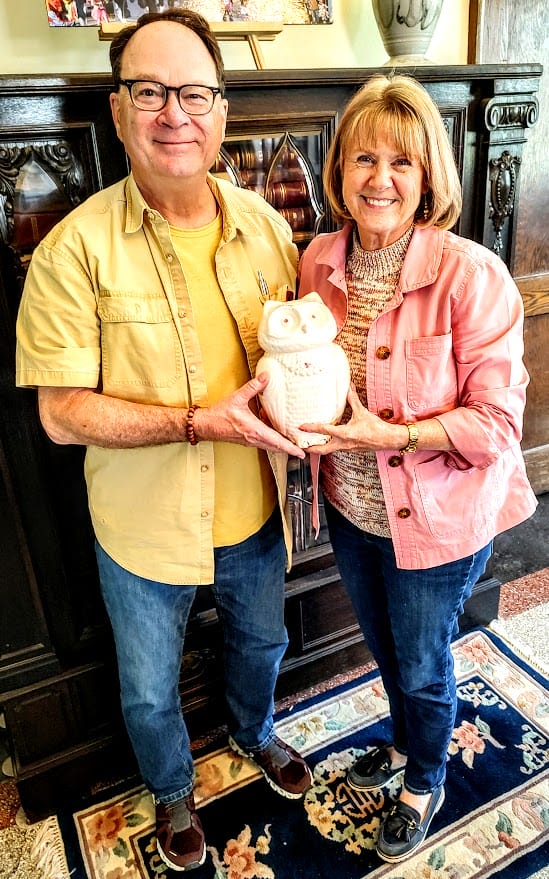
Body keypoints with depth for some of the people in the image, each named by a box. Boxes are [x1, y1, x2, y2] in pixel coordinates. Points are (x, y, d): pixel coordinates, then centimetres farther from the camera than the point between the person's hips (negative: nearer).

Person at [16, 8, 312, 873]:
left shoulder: (266, 226, -5)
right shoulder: (77, 248, -18)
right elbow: (62, 412, -18)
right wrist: (199, 422, -27)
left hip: (254, 513, 4)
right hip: (147, 528, -3)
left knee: (261, 641, 29)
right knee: (150, 692, 21)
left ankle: (253, 730, 65)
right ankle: (173, 791, 56)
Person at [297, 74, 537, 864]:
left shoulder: (471, 276, -23)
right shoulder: (319, 261, -5)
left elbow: (496, 420, -19)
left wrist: (388, 435, -30)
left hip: (437, 521, -5)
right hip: (351, 508, 5)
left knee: (423, 666, 19)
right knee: (386, 649, 29)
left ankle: (426, 784, 53)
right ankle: (406, 740, 62)